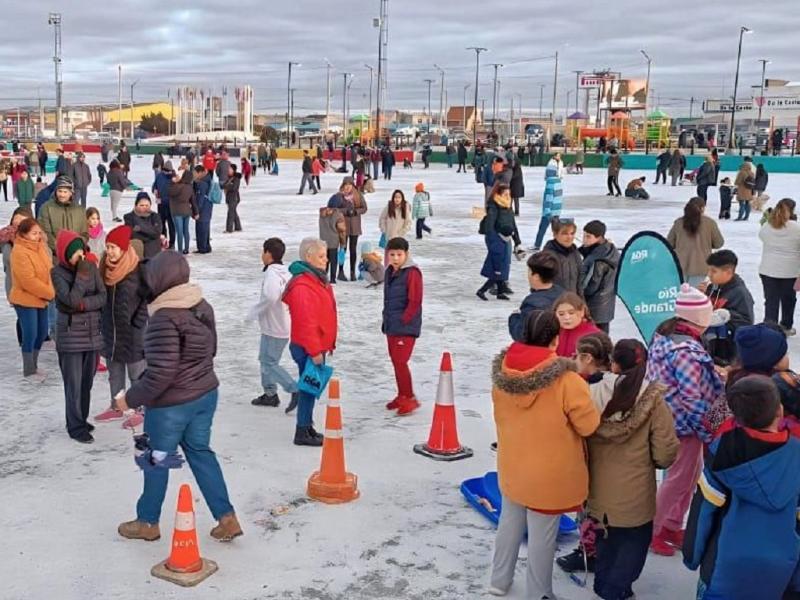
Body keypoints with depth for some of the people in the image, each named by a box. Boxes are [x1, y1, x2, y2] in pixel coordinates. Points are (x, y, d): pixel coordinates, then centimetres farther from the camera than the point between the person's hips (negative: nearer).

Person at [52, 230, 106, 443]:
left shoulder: (91, 267, 1)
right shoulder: (58, 272, -10)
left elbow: (102, 297, -3)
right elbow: (71, 299, -21)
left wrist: (83, 304, -18)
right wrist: (82, 274, -20)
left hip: (92, 333, 4)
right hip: (70, 335, -4)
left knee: (87, 382, 13)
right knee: (74, 384, -2)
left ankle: (81, 420, 28)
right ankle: (76, 427, 8)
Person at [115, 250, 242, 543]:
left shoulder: (164, 318, -24)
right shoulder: (203, 306, 0)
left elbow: (160, 374, -25)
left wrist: (130, 399, -13)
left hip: (171, 404, -7)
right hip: (206, 394, 7)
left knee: (157, 459, 12)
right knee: (200, 452, 19)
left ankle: (147, 522, 31)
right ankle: (226, 518, 19)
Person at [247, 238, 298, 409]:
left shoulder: (272, 273, -19)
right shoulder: (285, 272, 10)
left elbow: (270, 297, -35)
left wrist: (253, 313, -22)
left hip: (274, 328, -10)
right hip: (283, 325, 10)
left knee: (269, 364, -4)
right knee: (265, 360, 20)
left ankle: (296, 390, -9)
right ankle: (270, 394, 27)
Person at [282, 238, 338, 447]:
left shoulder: (317, 279, 12)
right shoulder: (303, 286, -22)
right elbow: (305, 321, -24)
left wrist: (328, 343, 21)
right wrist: (314, 350, -22)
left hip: (317, 345, 10)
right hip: (307, 348, -10)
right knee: (309, 387, -2)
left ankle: (307, 427, 27)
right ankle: (303, 432, 8)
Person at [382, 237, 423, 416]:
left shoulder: (412, 273, -13)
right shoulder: (390, 272, 11)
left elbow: (415, 302, -16)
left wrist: (402, 321, -14)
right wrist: (387, 320, 14)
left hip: (406, 327, -8)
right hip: (391, 326, 8)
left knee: (400, 362, -10)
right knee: (395, 361, 13)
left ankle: (409, 398, 1)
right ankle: (402, 396, 25)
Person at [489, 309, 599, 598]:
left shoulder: (502, 372, -10)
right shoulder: (566, 380, -27)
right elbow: (589, 426, -15)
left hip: (511, 467, 5)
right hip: (548, 475, -5)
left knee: (509, 523, 25)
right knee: (541, 537, 12)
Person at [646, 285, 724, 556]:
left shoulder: (664, 334, 2)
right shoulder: (687, 351, -26)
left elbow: (654, 375, 12)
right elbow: (692, 399, -25)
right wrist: (709, 431, -14)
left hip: (667, 418, 9)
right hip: (684, 424, -9)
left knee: (691, 470, 22)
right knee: (680, 478, 7)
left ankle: (672, 524, 36)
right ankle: (652, 531, 21)